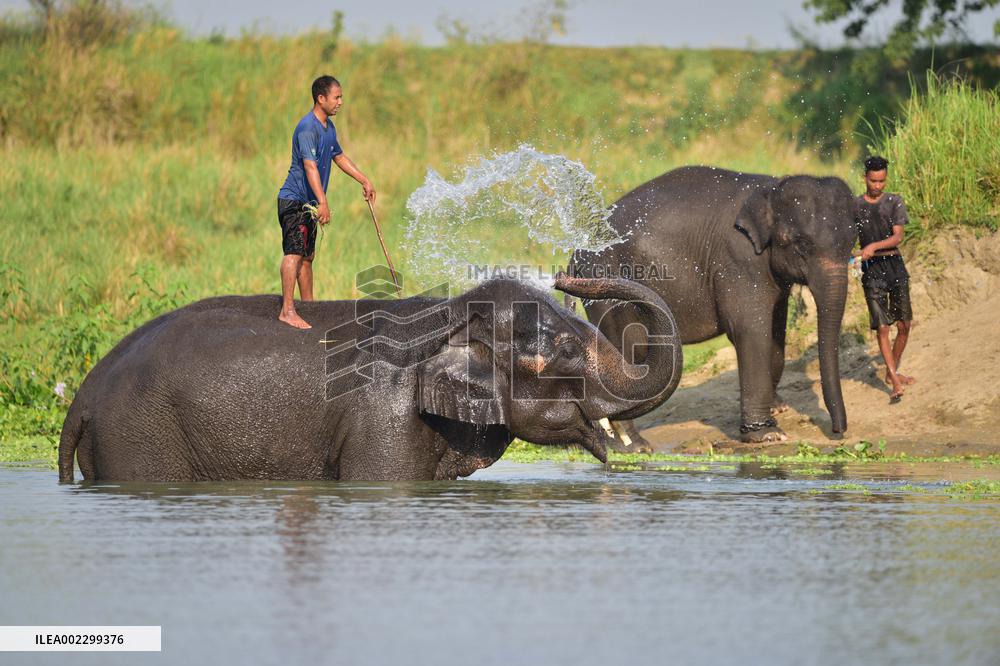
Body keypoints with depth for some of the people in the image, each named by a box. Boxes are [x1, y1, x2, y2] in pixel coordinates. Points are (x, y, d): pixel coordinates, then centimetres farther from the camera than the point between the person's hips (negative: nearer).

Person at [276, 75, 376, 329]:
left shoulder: (328, 127, 13)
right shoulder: (307, 128, -19)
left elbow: (339, 157, 29)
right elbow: (310, 166, -28)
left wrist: (364, 181, 30)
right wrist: (323, 203, -35)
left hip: (309, 203, 10)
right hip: (294, 200, -10)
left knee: (307, 256, 15)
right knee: (295, 252, -17)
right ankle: (287, 310, -23)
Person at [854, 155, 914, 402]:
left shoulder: (894, 202, 3)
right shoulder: (855, 206, 4)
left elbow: (897, 237, -9)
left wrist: (874, 246, -25)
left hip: (894, 264, 2)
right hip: (871, 270, -2)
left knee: (904, 326, 6)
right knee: (882, 327, -9)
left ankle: (892, 372, 26)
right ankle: (895, 383, -10)